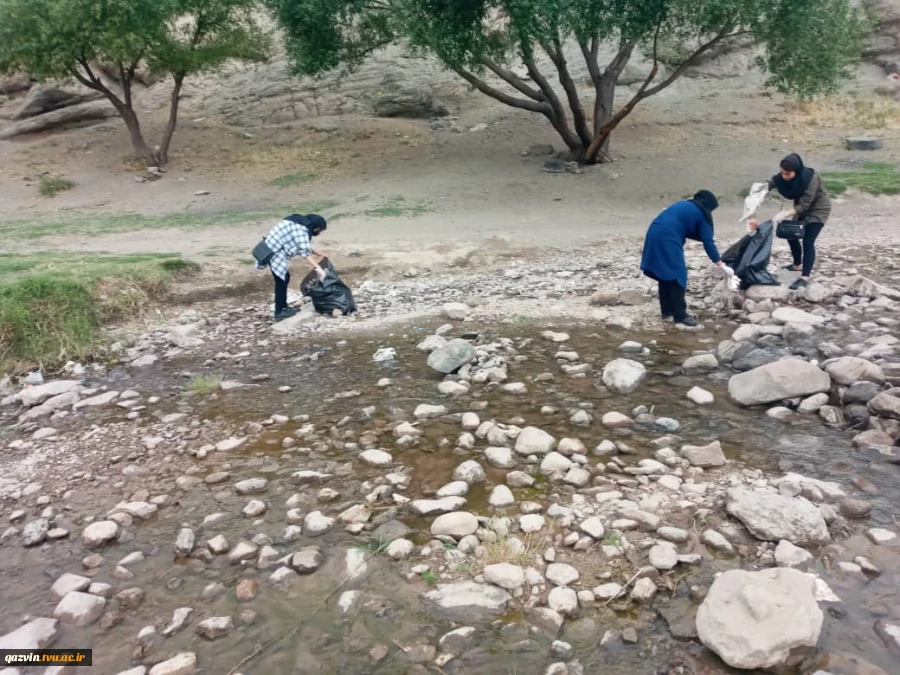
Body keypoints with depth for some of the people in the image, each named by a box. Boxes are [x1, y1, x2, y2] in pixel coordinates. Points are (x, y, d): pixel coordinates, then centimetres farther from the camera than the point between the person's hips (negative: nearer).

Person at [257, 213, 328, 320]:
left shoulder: (300, 225, 12)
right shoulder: (301, 229, -18)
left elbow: (305, 246, 25)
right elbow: (304, 252, -27)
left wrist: (320, 254, 29)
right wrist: (318, 268, -31)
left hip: (272, 248, 10)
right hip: (274, 252, -10)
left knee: (284, 278, 17)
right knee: (282, 280, -3)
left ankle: (283, 307, 27)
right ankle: (279, 312, 3)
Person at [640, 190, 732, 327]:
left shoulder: (684, 205, 28)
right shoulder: (702, 214, 5)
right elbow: (708, 242, 1)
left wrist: (705, 237, 34)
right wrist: (722, 266, 3)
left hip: (655, 235, 8)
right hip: (667, 239, -8)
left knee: (665, 274, 17)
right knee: (676, 275, -2)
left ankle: (667, 311, 23)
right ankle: (680, 315, 1)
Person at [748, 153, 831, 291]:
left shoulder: (810, 178, -35)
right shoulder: (781, 177, -19)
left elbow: (804, 205, -33)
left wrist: (785, 214, -46)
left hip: (818, 209, -7)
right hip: (801, 208, 7)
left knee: (807, 242, -14)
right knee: (791, 235, 13)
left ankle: (805, 278, -13)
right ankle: (797, 265, 35)